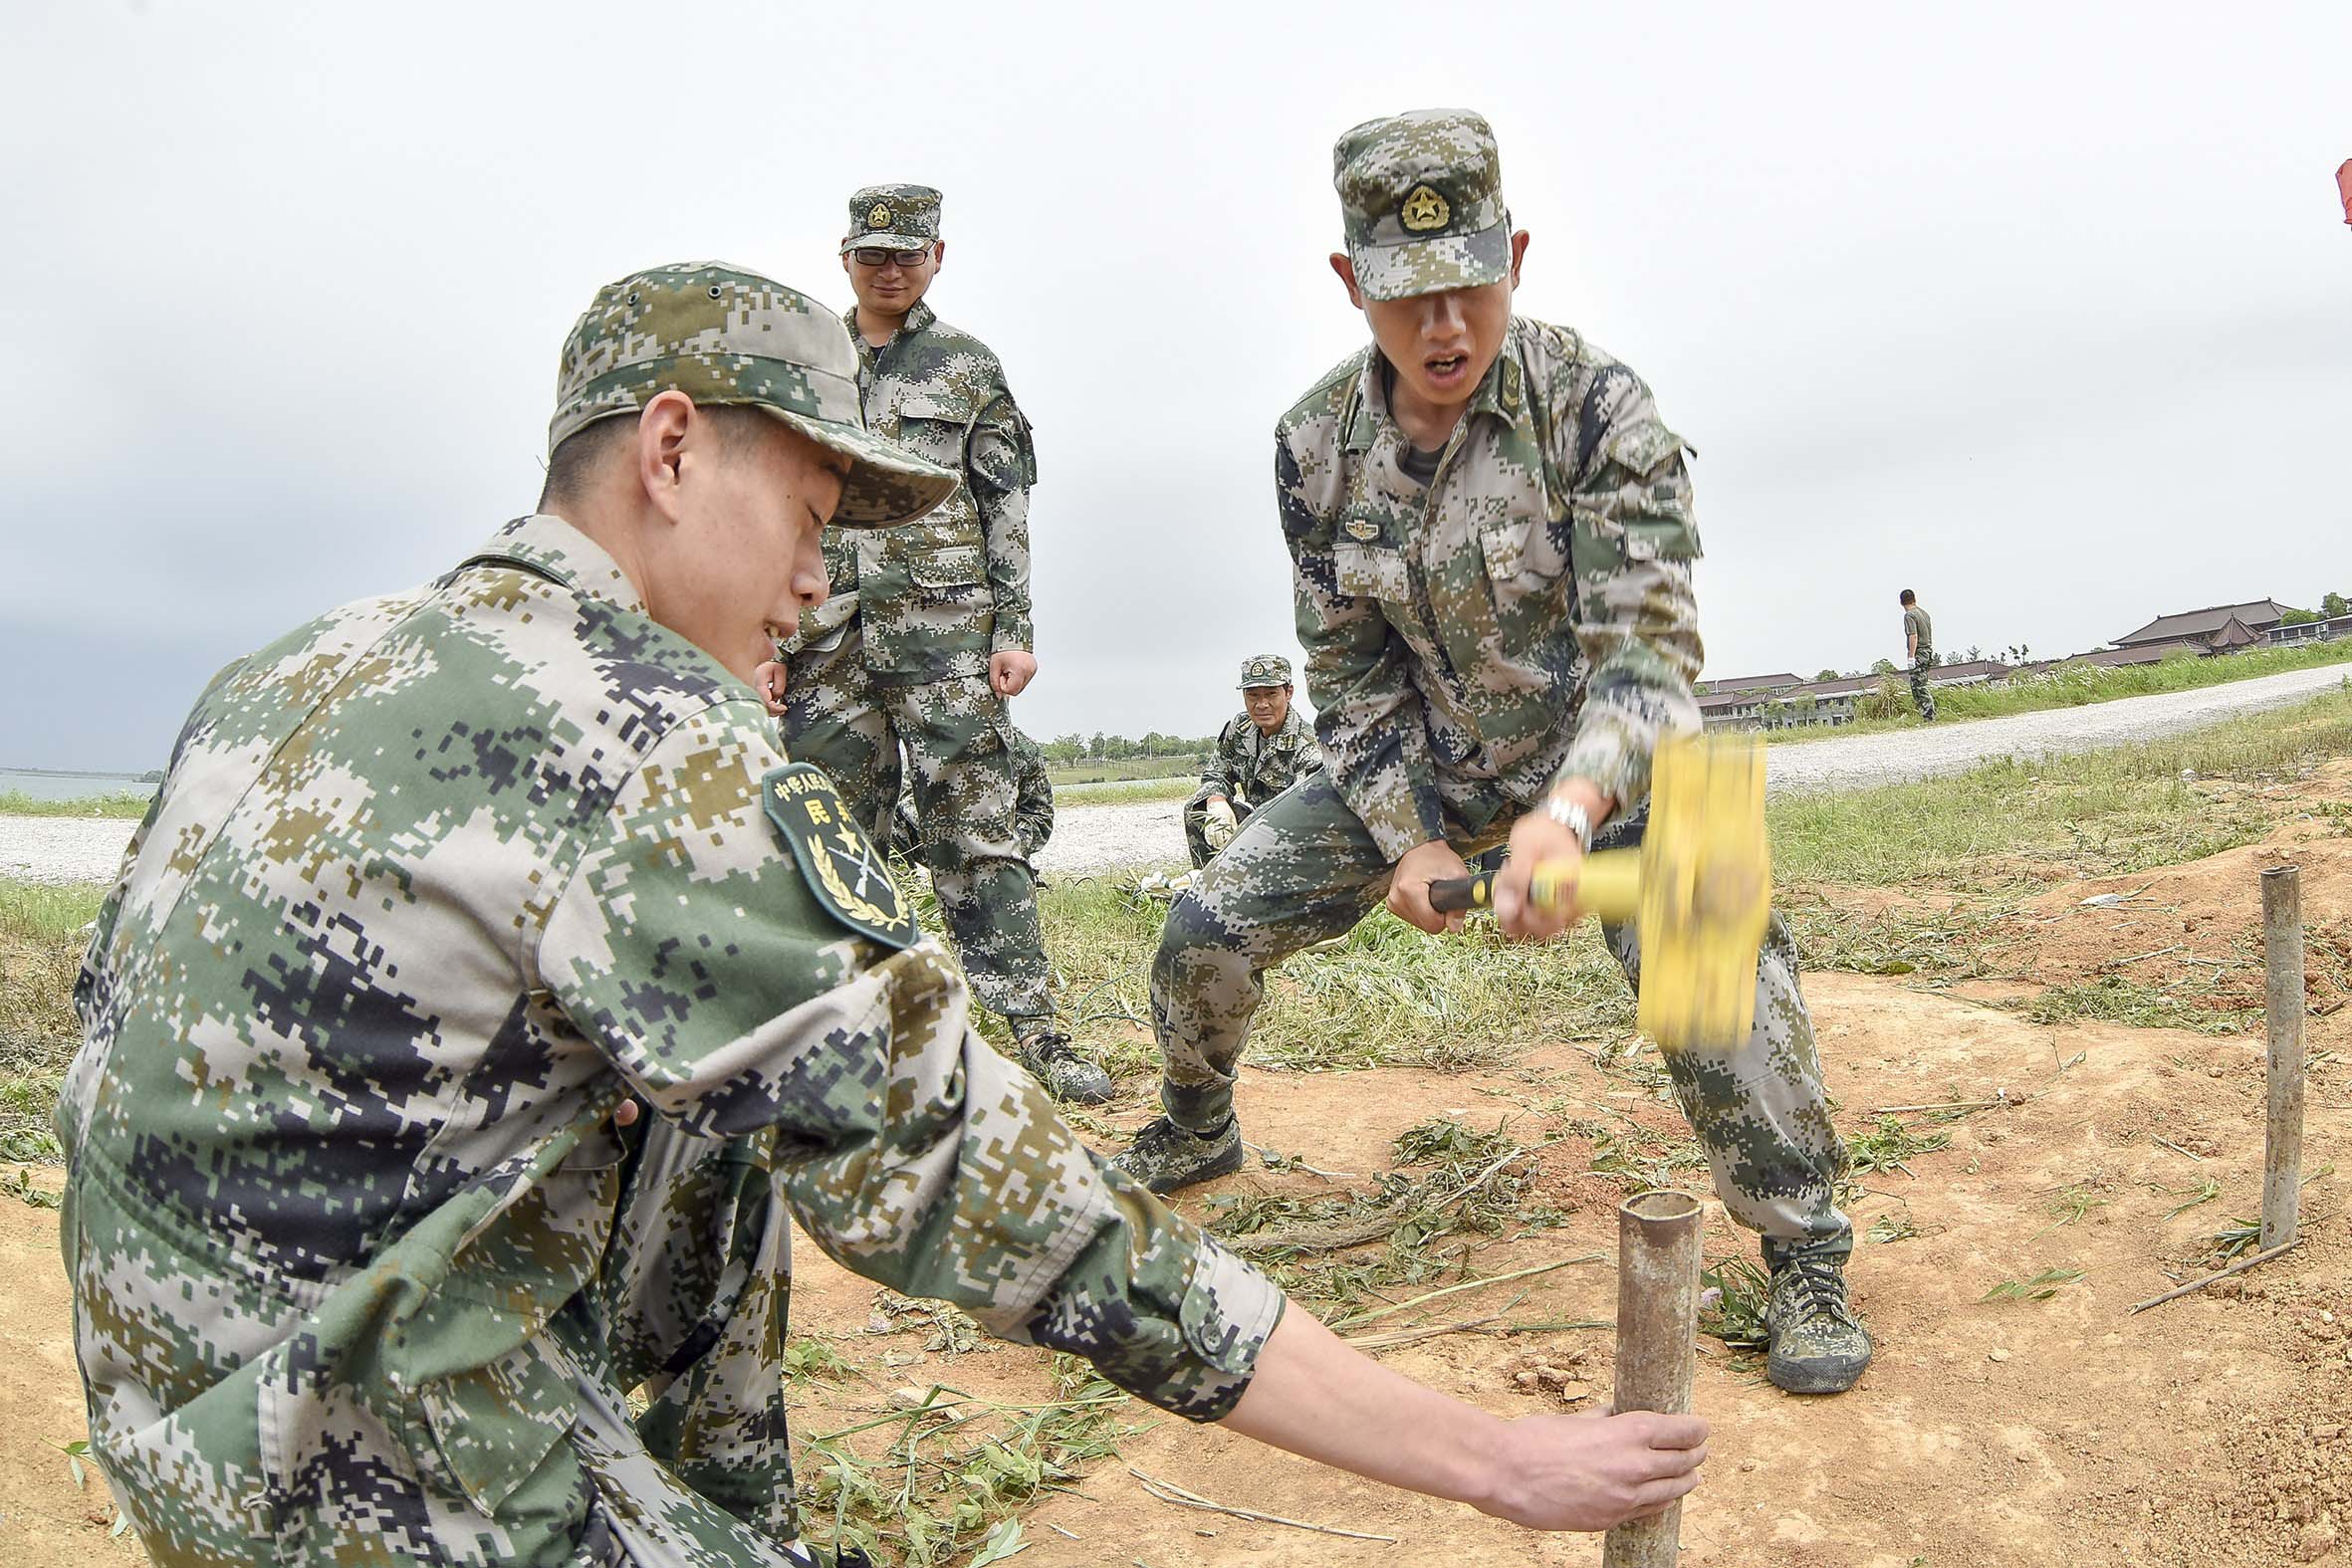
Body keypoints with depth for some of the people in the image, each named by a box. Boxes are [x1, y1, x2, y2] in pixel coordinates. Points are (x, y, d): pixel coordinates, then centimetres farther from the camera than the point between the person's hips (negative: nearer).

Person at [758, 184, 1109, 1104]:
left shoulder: (970, 369, 10)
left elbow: (1008, 511, 5)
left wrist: (1015, 632, -5)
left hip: (946, 629, -3)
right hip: (828, 638, 3)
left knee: (974, 834, -5)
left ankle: (1034, 1032, -2)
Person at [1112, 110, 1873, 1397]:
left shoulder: (1596, 408, -24)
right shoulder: (1316, 444, -12)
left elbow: (1645, 655, -29)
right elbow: (1349, 672, -4)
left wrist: (1569, 812, -48)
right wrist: (1407, 839, -13)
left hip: (1605, 756, -3)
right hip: (1423, 762, 3)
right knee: (1211, 925, -3)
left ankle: (1803, 1258, -4)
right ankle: (1193, 1134, 29)